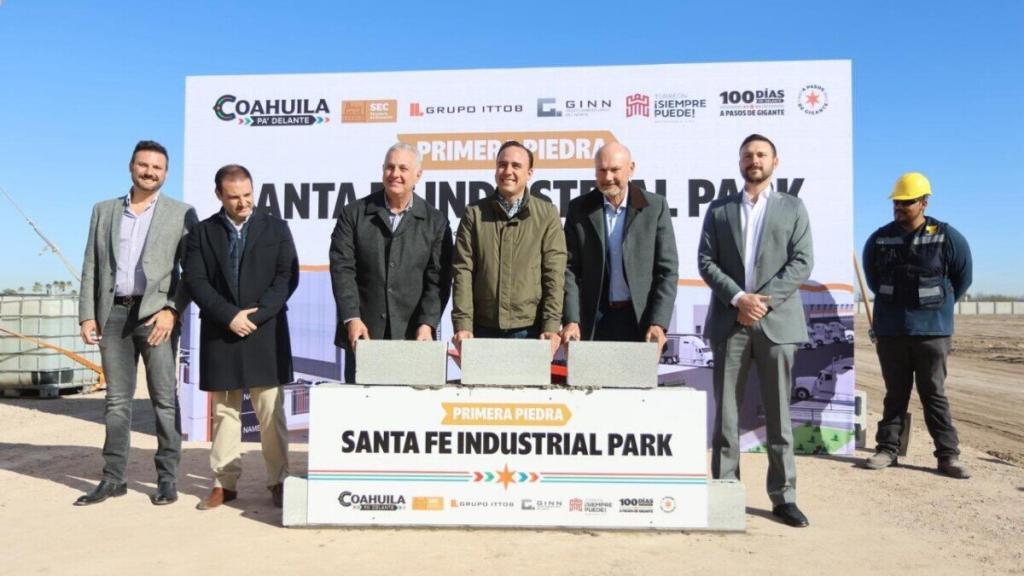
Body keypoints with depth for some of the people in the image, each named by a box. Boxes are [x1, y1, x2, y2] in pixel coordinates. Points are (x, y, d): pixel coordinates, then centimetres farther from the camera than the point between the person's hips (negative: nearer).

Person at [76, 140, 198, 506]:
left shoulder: (181, 214, 3)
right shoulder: (104, 211, 14)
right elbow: (91, 267, 11)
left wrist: (172, 310, -12)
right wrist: (87, 315, 3)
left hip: (156, 314, -3)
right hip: (113, 314, 4)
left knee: (164, 398, -1)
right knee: (116, 399, 9)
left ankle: (167, 478, 7)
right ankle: (113, 478, 16)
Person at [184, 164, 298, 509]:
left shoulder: (276, 228, 7)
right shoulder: (202, 232, 9)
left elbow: (287, 277, -1)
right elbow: (195, 281, 0)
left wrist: (255, 316, -11)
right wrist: (229, 315, -12)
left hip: (266, 333, -1)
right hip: (220, 333, 1)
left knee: (271, 412, 1)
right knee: (224, 412, 8)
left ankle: (278, 480, 10)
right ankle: (225, 483, 17)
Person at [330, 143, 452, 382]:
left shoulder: (435, 222, 6)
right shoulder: (354, 214, 6)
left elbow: (438, 280, 0)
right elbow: (342, 268, -1)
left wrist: (427, 324, -11)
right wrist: (352, 318, -11)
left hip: (412, 337, 0)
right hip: (363, 334, 1)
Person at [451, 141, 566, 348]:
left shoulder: (547, 214, 4)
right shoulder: (474, 213, 6)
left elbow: (554, 274, -2)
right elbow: (463, 270, 0)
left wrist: (551, 327, -11)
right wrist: (462, 325, -8)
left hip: (530, 329, -1)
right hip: (483, 330, 1)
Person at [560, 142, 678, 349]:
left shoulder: (655, 206, 1)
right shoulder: (579, 209, 4)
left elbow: (667, 270, -1)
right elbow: (569, 269, 1)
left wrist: (658, 324, -10)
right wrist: (570, 320, -9)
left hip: (641, 319, 0)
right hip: (595, 322, 1)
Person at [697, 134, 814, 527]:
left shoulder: (793, 207, 10)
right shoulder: (719, 210, 12)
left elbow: (802, 263, -1)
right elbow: (706, 262, 3)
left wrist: (765, 300, -12)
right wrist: (738, 298, -11)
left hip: (777, 321, -1)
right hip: (730, 322, 1)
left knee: (778, 412, 4)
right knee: (726, 411, 4)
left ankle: (783, 496, 12)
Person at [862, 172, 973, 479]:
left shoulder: (947, 237, -5)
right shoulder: (879, 239, 1)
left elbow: (962, 278, 8)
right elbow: (871, 276, 18)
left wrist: (937, 305, 14)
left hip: (932, 331, -2)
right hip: (889, 330, 2)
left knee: (934, 394, 4)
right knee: (895, 393, 9)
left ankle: (948, 455, 11)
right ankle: (887, 449, 15)